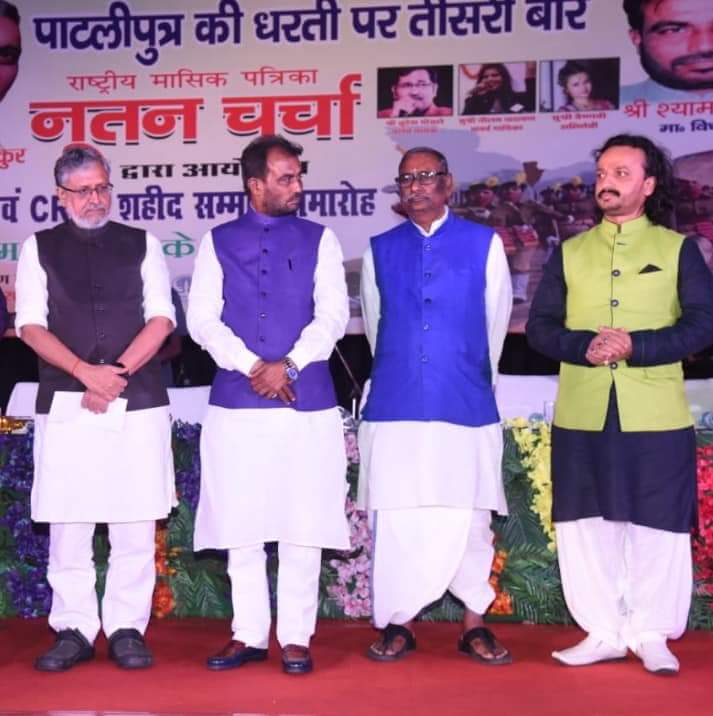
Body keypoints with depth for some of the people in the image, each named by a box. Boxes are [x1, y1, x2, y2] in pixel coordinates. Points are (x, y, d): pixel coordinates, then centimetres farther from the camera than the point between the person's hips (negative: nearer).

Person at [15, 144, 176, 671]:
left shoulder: (142, 246, 11)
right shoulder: (39, 249, 10)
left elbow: (161, 319, 3)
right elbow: (30, 325, 2)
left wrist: (116, 373, -9)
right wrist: (87, 372, -12)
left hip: (137, 403, 0)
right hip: (65, 404, 0)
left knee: (135, 523, 0)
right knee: (68, 522, 1)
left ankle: (127, 629, 9)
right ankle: (74, 630, 10)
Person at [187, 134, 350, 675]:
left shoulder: (320, 239, 7)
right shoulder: (218, 242, 8)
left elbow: (333, 315, -1)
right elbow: (202, 319, 0)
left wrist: (290, 365, -14)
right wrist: (250, 366, -11)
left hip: (307, 401, 0)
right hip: (237, 400, 1)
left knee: (303, 526, 1)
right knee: (240, 526, 4)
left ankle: (296, 637, 10)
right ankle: (250, 635, 15)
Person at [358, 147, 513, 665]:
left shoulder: (484, 244, 6)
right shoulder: (381, 249, 10)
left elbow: (496, 322, 11)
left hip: (465, 405, -1)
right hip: (395, 405, 1)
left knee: (468, 515, 2)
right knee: (397, 515, 3)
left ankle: (474, 623, 14)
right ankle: (398, 622, 14)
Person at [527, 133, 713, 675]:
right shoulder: (569, 252, 12)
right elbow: (540, 326, 7)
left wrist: (635, 346, -16)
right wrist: (584, 345, -13)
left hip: (655, 416, -2)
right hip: (581, 416, 3)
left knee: (656, 525, 2)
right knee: (586, 524, 6)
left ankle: (651, 634, 15)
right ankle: (603, 632, 19)